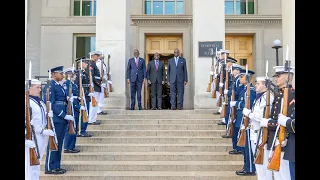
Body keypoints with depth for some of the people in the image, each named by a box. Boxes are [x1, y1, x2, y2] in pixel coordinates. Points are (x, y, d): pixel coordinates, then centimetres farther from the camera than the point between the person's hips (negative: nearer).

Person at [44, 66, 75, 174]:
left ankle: (56, 166, 21)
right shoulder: (50, 86, -11)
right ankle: (50, 168, 9)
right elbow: (51, 104, -17)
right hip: (56, 119, -9)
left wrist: (67, 115, 8)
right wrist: (64, 115, -19)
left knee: (59, 143, 13)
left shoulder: (59, 86, 17)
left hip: (62, 119, 9)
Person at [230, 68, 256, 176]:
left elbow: (248, 105, -23)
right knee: (244, 145, 16)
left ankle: (250, 170, 8)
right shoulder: (245, 89, 15)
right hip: (243, 121, 10)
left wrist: (235, 103, -15)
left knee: (247, 145, -2)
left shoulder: (250, 90, -15)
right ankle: (247, 167, 26)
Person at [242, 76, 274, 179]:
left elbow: (262, 116, -27)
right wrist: (248, 113, 3)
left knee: (263, 161, -1)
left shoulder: (267, 97, -18)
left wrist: (248, 112, -15)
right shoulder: (259, 97, 13)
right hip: (255, 133, 10)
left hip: (262, 135, -10)